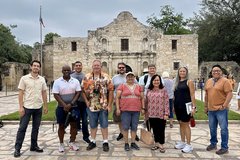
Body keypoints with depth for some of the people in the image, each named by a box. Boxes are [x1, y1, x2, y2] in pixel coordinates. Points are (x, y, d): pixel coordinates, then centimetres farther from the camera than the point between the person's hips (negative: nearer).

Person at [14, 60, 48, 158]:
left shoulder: (42, 79, 5)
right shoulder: (24, 78, -5)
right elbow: (20, 93, -6)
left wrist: (45, 106, 6)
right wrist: (21, 107, -12)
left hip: (38, 108, 4)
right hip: (27, 107, -3)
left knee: (36, 128, 12)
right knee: (22, 128, 2)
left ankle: (34, 146, 25)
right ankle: (17, 148, 11)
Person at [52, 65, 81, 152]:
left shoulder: (75, 81, 1)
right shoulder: (57, 82, -2)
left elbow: (78, 93, -3)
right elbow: (56, 95, -7)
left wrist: (71, 104, -14)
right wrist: (64, 105, -15)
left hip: (73, 107, 2)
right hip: (61, 107, -1)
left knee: (74, 125, 7)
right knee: (61, 126, 7)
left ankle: (72, 142, 22)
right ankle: (61, 144, 21)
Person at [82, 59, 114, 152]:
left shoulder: (106, 77, -3)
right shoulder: (87, 77, 1)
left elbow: (110, 91, -5)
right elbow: (83, 90, 4)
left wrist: (109, 105, -9)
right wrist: (86, 101, -5)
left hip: (103, 106, -1)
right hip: (91, 106, 2)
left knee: (104, 124, 7)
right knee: (93, 125, 13)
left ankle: (105, 142, 18)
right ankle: (92, 142, 26)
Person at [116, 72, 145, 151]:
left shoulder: (139, 87, 11)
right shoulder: (122, 86, 2)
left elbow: (142, 98, 15)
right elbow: (117, 97, -1)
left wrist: (143, 108, 8)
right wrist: (118, 108, -7)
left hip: (136, 110, 3)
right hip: (125, 110, -3)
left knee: (134, 127, 8)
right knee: (125, 127, 1)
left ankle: (133, 143, 20)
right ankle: (126, 143, 13)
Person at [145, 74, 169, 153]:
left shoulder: (163, 90, -3)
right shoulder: (149, 91, 7)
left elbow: (166, 102, -6)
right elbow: (146, 102, 12)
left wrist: (166, 113, -11)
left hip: (161, 114, -3)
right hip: (152, 114, 3)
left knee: (161, 130, 4)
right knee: (155, 130, 12)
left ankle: (161, 145, 17)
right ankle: (156, 143, 26)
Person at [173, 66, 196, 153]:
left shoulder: (189, 81, -4)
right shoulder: (176, 82, 13)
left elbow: (192, 95, -9)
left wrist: (194, 107, -15)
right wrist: (174, 106, 14)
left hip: (186, 106, -6)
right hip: (178, 106, 6)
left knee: (185, 124, -3)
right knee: (181, 124, 13)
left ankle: (189, 145, 6)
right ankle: (182, 142, 24)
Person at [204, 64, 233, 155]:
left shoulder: (225, 81, -7)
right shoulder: (208, 81, 12)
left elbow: (230, 94, -13)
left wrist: (224, 105, -18)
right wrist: (205, 106, 15)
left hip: (221, 110, -6)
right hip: (211, 109, 6)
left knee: (223, 129, 2)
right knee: (212, 128, 15)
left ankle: (224, 147, 12)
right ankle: (213, 144, 31)